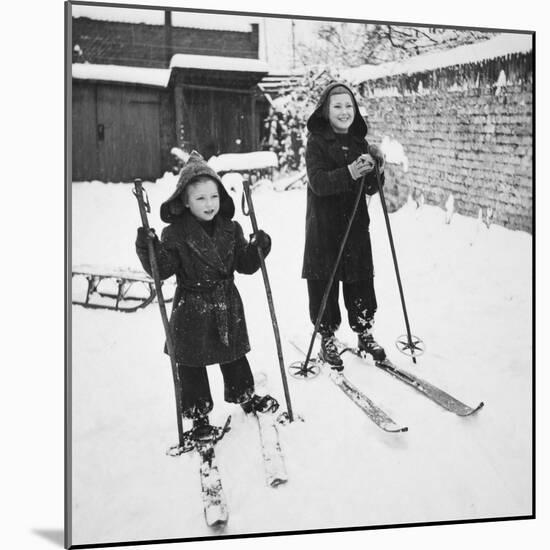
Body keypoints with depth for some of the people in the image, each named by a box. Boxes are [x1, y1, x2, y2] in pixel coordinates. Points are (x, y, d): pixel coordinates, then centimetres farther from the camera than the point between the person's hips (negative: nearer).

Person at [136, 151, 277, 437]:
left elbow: (244, 264, 4)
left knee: (234, 355, 19)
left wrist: (258, 248, -12)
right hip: (191, 308, -3)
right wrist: (148, 247, -28)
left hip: (227, 305, 3)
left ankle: (244, 395, 42)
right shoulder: (175, 233, -10)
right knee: (191, 363, 7)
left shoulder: (230, 229, 1)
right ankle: (197, 411, 24)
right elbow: (162, 269, -13)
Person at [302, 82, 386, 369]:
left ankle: (364, 333, 27)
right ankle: (327, 339, 18)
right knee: (324, 283, 3)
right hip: (324, 226, -4)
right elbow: (317, 182, -19)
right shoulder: (316, 141, -4)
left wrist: (373, 170, -11)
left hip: (356, 225, 4)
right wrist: (349, 173, -32)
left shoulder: (359, 143, 10)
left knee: (361, 280, 9)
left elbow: (371, 189, 9)